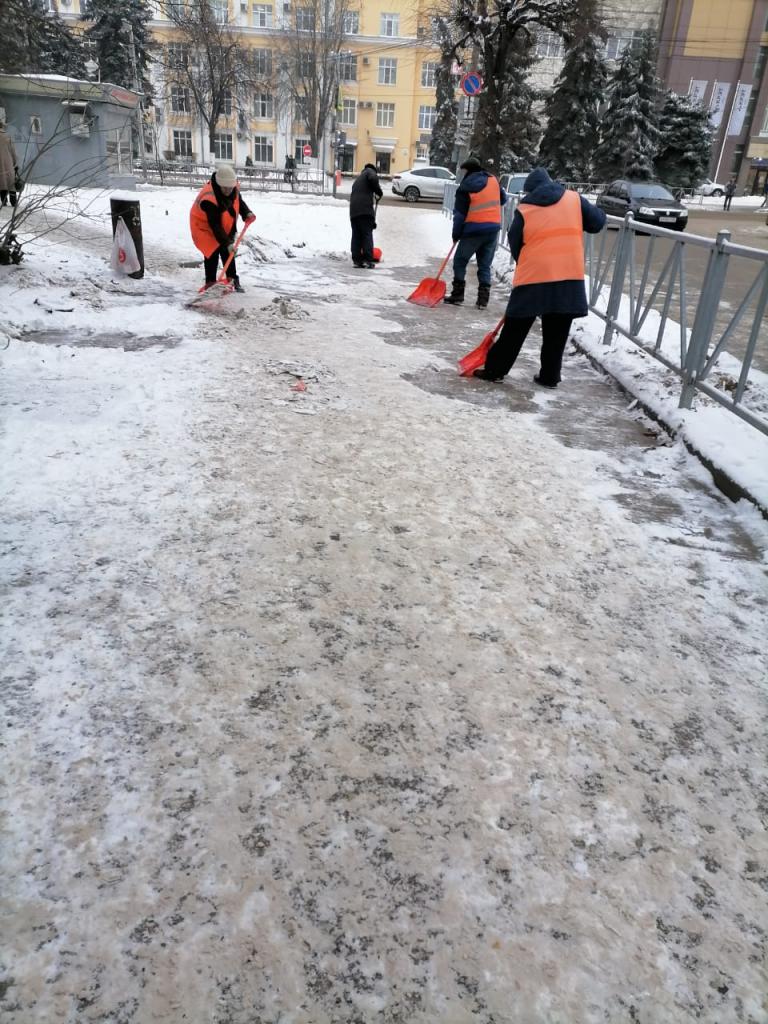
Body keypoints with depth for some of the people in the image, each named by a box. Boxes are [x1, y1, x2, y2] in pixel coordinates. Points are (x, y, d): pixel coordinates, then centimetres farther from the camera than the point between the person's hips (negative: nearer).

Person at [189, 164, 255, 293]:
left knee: (227, 252, 10)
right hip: (204, 225, -7)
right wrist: (227, 243, -40)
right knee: (213, 252, -12)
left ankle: (233, 280, 20)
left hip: (224, 225, 7)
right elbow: (215, 226, -37)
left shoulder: (233, 187, -17)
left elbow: (238, 200, 5)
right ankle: (210, 283, -2)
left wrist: (247, 213, -13)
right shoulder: (209, 199, -39)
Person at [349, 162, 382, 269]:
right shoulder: (369, 171, 12)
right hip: (365, 209, -6)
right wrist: (379, 191, 2)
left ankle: (357, 260, 5)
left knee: (356, 236, 8)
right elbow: (373, 178, -15)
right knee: (367, 235, -4)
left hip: (353, 211, 6)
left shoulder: (357, 179, 35)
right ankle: (368, 260, -7)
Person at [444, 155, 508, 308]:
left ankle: (457, 295, 8)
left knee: (460, 261, 10)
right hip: (493, 228, 4)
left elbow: (459, 214, -5)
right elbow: (503, 199, 17)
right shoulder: (493, 180, 4)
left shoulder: (465, 188, -8)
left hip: (474, 230, -4)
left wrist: (456, 234, 4)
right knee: (485, 265, 11)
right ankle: (483, 299, 8)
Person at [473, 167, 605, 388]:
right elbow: (598, 222, 11)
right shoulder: (574, 198, 8)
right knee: (556, 333, 10)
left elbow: (515, 245, 9)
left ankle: (495, 369, 13)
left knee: (516, 329, 8)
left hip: (534, 276, -1)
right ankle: (549, 377, 15)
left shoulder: (524, 209, 5)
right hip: (569, 277, 1)